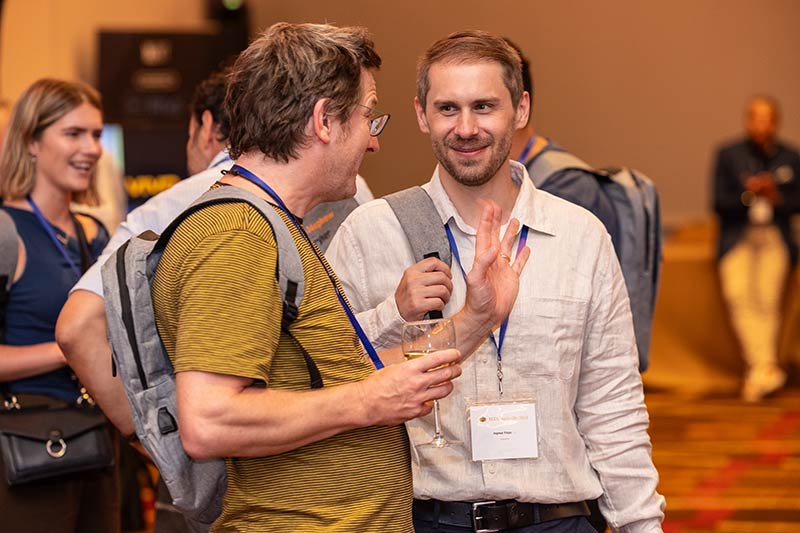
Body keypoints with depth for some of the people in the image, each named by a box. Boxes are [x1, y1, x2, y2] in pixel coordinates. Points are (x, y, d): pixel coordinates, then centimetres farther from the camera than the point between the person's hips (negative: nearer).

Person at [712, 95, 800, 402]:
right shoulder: (728, 155, 9)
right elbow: (719, 203, 2)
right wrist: (749, 194, -14)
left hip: (775, 238, 1)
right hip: (737, 237, -1)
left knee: (767, 296, -22)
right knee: (737, 293, -25)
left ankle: (757, 371, -21)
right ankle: (766, 368, -29)